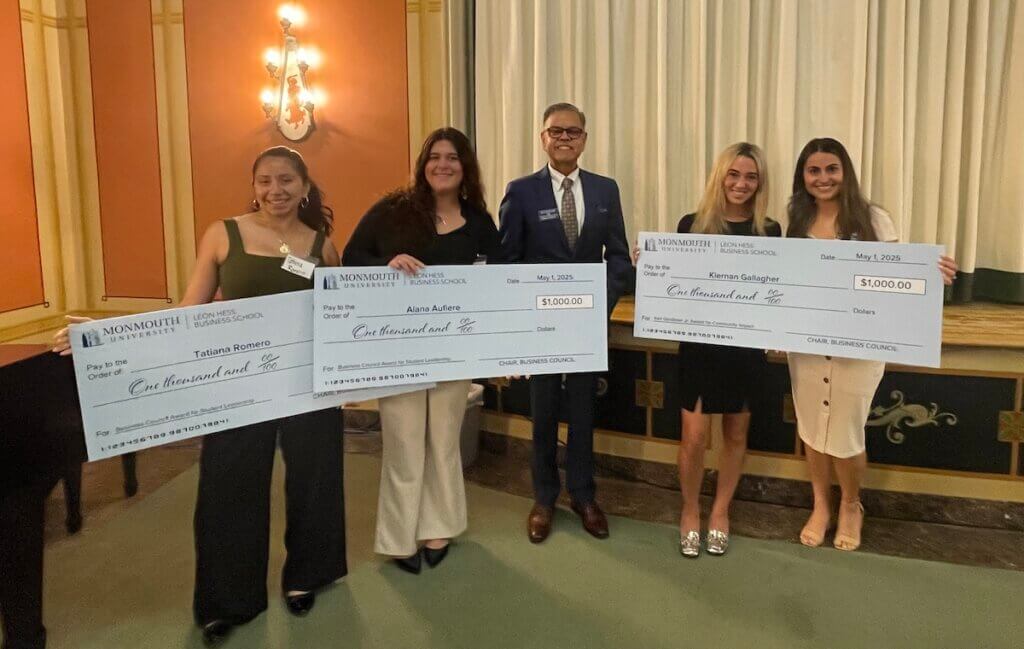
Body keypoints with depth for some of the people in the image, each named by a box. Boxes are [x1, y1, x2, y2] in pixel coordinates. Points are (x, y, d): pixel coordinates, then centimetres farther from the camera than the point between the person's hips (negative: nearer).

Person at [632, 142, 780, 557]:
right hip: (699, 346, -2)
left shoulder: (770, 232, 2)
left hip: (747, 348, 2)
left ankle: (720, 512, 33)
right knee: (694, 437, -1)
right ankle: (690, 512, 24)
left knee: (736, 434, 13)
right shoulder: (691, 225, -2)